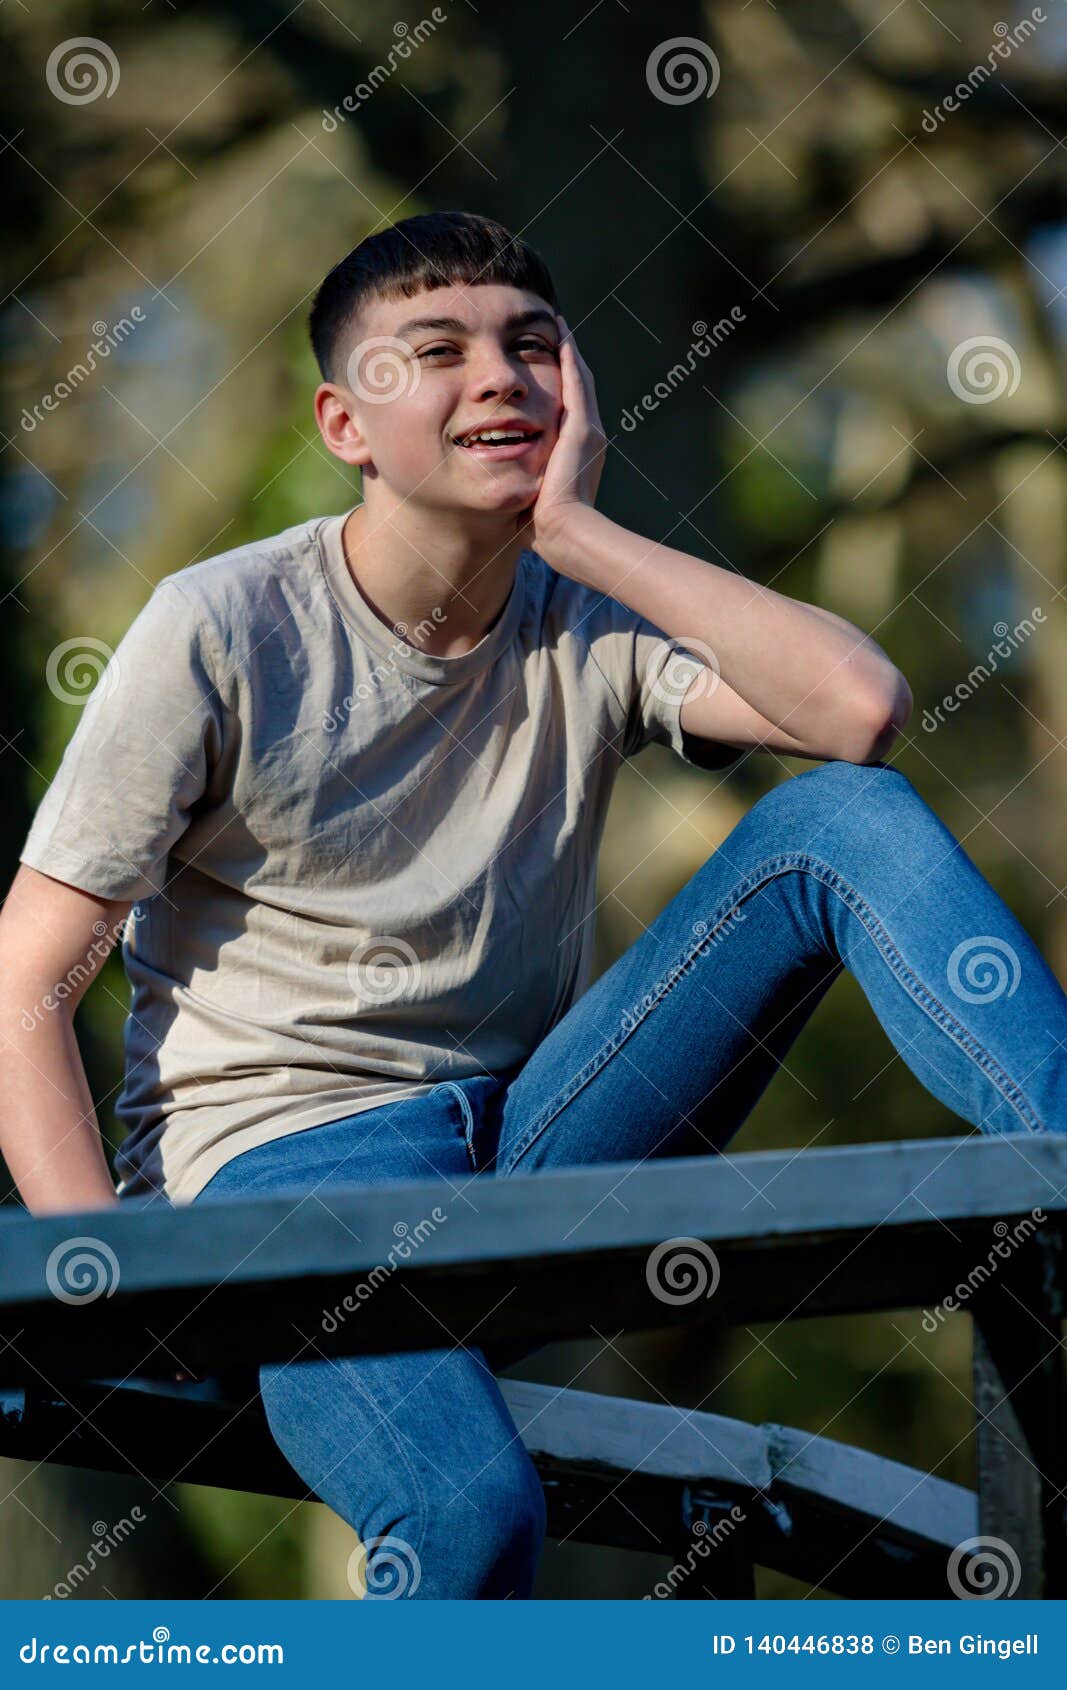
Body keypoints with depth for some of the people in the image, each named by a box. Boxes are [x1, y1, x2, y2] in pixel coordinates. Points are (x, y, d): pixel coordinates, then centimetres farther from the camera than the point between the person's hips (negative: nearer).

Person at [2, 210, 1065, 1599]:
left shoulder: (590, 627, 4)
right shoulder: (222, 632, -5)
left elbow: (859, 708, -17)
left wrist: (579, 529, -13)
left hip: (533, 1142, 4)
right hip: (281, 1157, -4)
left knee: (847, 815, -14)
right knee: (471, 1510, -38)